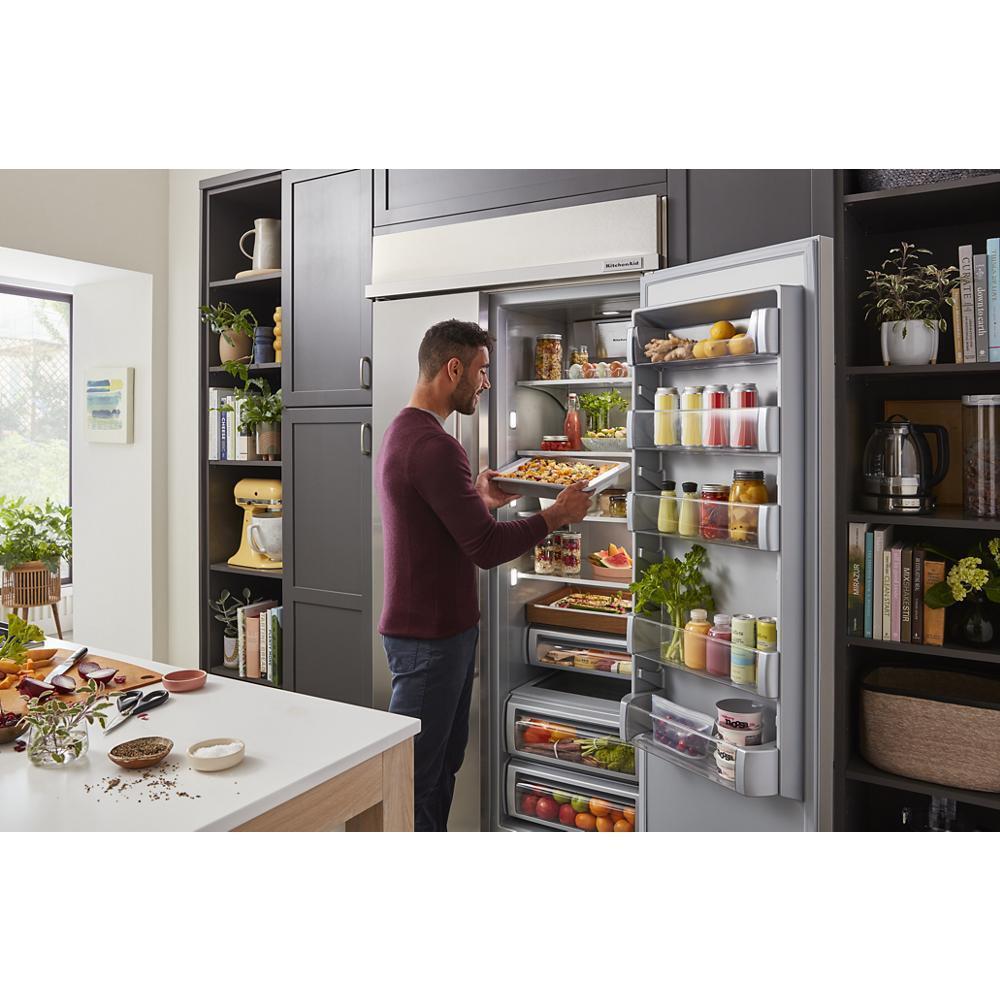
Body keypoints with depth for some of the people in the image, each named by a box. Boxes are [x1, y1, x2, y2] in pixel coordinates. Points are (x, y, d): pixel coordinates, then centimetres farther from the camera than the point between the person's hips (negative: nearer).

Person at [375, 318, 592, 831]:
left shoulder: (402, 432, 13)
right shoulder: (433, 445, -22)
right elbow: (487, 547, -22)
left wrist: (479, 497, 15)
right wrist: (557, 514, -11)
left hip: (446, 625, 11)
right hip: (428, 635, -11)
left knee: (444, 760, 20)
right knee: (417, 773, 3)